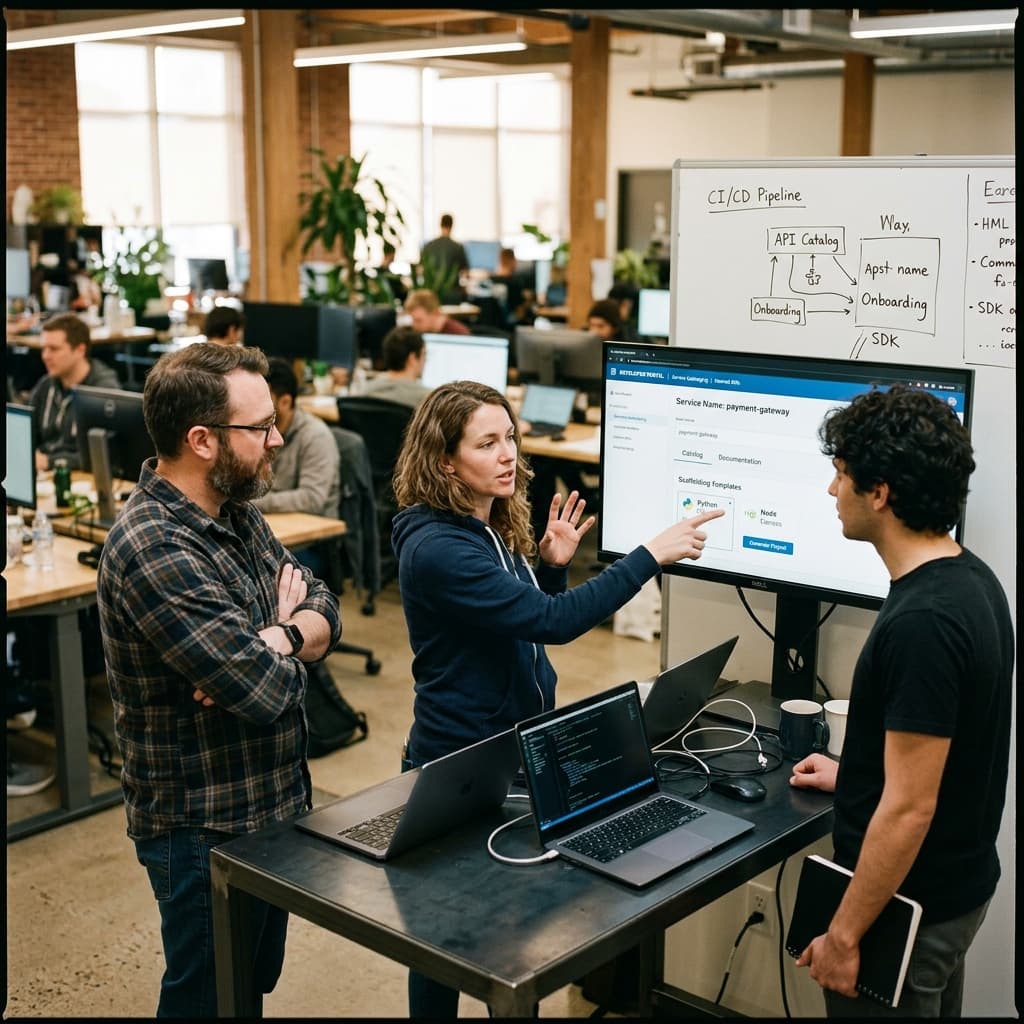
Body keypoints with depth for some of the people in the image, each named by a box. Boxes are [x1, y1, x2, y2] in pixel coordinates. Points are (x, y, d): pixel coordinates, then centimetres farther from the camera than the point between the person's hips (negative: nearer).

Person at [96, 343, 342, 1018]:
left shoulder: (235, 513, 2)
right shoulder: (154, 551, -29)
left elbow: (326, 613, 1)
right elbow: (269, 691, -31)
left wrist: (274, 642, -21)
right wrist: (286, 635, -9)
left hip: (271, 804, 8)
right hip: (207, 829, -8)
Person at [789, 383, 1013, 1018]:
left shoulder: (921, 623, -29)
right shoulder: (972, 580, 1)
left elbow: (909, 808, -27)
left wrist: (844, 935, -20)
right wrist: (856, 775, 25)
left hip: (911, 906, -9)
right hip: (962, 881, 9)